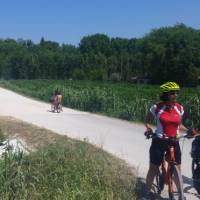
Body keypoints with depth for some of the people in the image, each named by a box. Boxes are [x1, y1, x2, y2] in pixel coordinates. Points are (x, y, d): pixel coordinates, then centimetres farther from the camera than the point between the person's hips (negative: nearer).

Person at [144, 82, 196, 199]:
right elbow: (148, 120, 5)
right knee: (153, 169, 6)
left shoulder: (179, 108, 1)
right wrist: (149, 129, -14)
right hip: (159, 142, -3)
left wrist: (188, 130, -2)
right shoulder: (157, 107, -10)